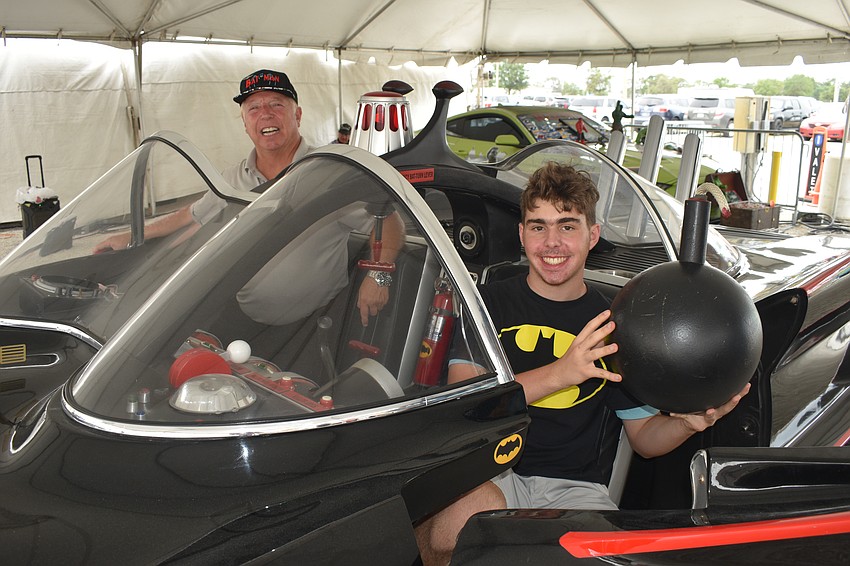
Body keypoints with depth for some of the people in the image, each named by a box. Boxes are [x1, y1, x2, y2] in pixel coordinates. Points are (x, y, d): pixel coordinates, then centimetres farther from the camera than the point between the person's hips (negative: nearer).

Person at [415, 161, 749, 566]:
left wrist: (690, 421, -10)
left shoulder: (614, 325, 9)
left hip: (575, 487, 2)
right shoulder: (488, 303, 3)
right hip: (489, 475, -2)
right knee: (450, 533, -34)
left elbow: (643, 437, 13)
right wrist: (560, 372, -23)